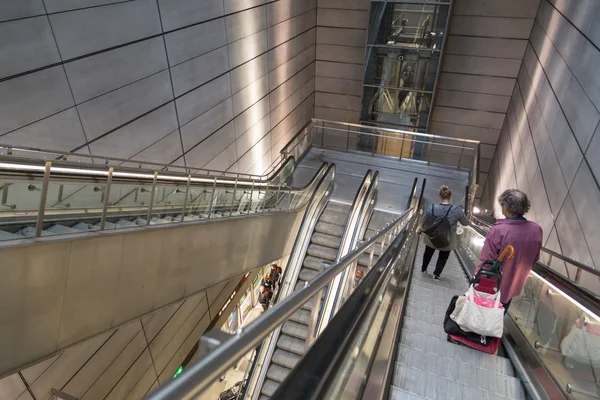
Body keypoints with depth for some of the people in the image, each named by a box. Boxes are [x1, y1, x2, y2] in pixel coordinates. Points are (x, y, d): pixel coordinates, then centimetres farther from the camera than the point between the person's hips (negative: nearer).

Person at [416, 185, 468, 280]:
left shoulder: (431, 208, -18)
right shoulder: (457, 211, -23)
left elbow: (423, 223, -7)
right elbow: (466, 222, -7)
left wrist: (418, 231, 13)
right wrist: (462, 214, 12)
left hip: (431, 238, 2)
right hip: (447, 242, -1)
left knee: (428, 253, 30)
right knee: (443, 257, 26)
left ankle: (423, 269, 48)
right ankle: (436, 274, 33)